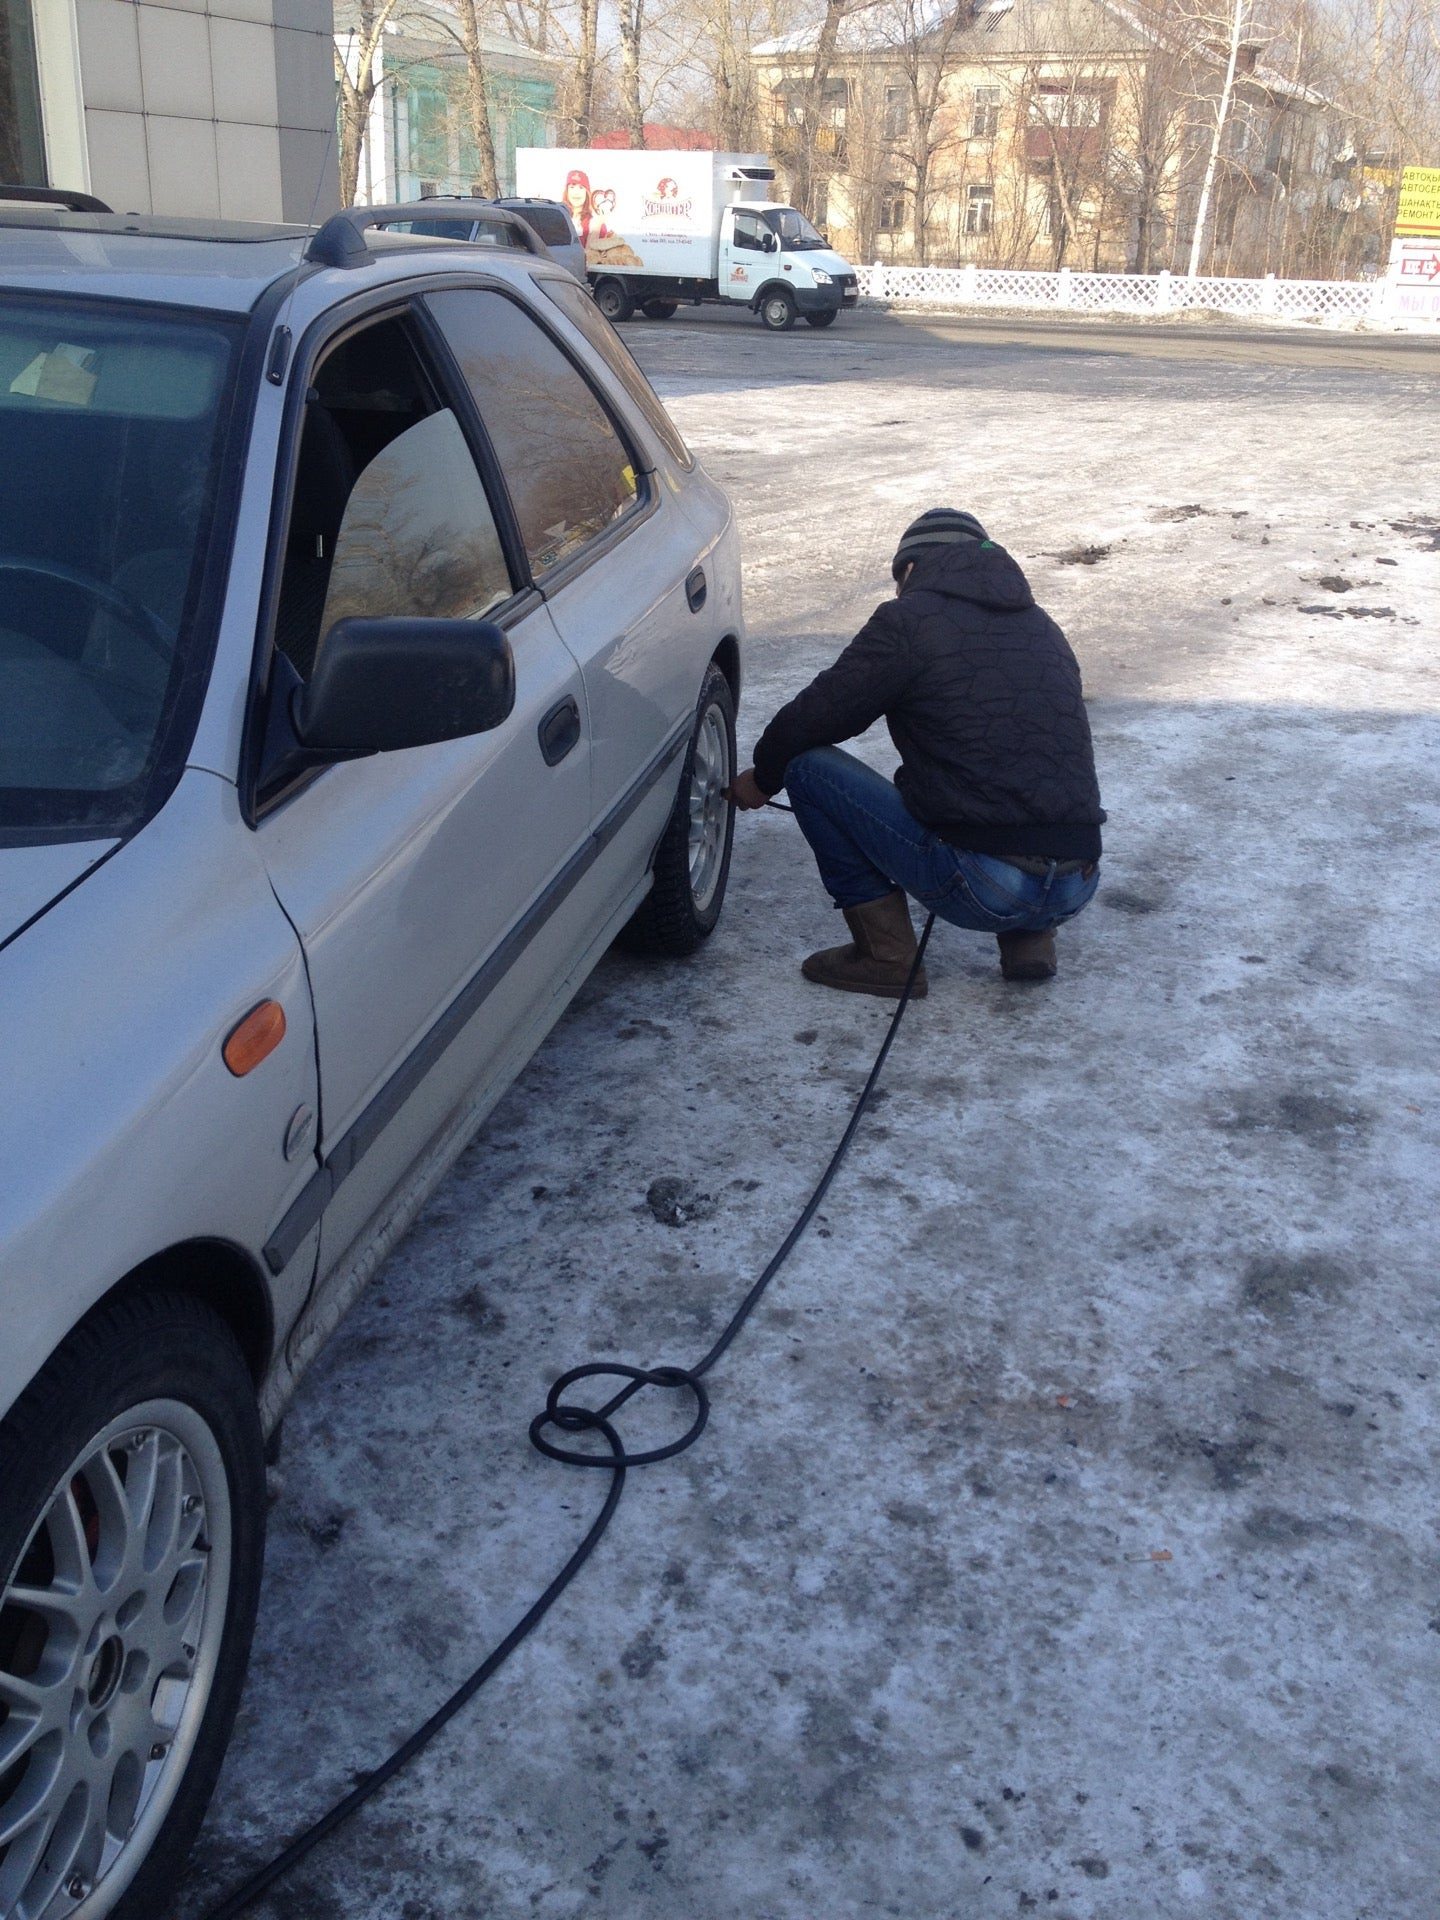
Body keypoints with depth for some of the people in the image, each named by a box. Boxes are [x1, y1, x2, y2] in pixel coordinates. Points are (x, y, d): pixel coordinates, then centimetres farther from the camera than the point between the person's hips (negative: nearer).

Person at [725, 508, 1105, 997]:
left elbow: (815, 715, 2)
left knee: (808, 766, 4)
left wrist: (763, 776, 24)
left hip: (983, 890, -7)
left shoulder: (908, 621, -2)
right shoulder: (1042, 627, 18)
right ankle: (1029, 938, 18)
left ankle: (885, 955, 7)